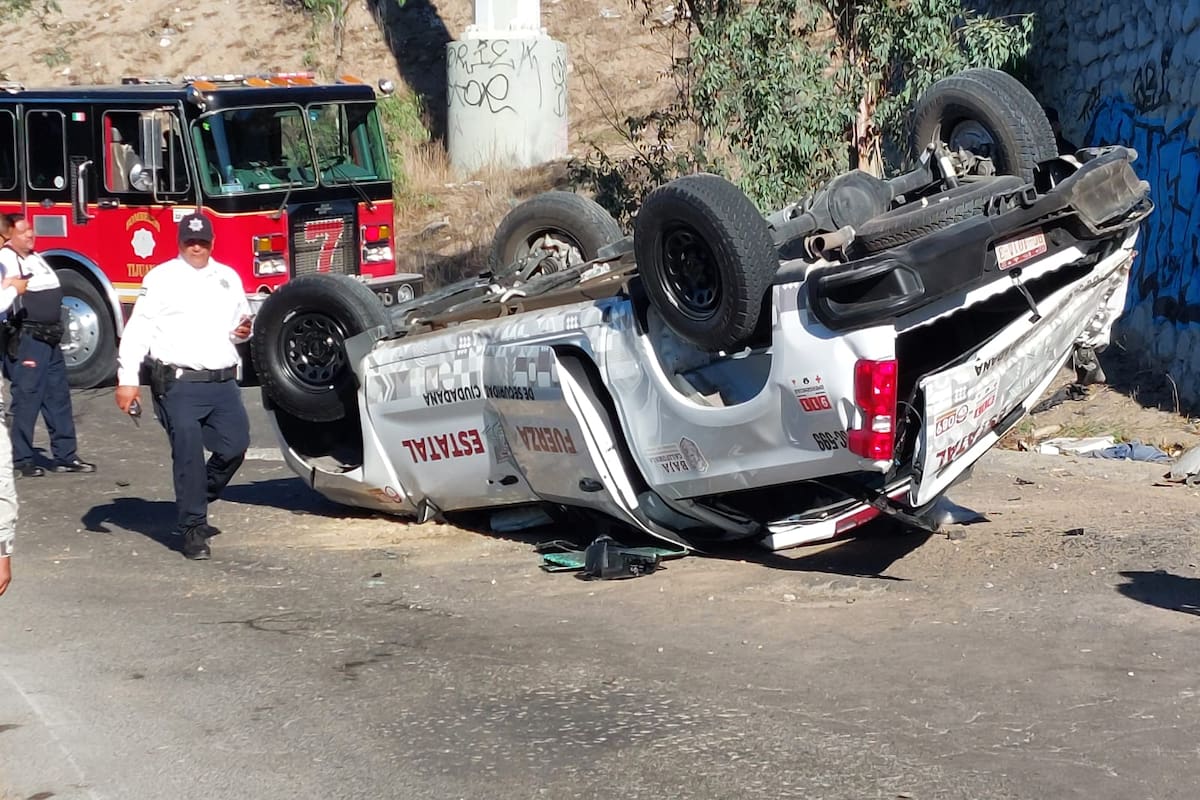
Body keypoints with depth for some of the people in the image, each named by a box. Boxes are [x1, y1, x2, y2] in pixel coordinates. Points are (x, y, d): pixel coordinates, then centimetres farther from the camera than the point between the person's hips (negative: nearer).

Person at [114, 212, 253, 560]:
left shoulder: (228, 278, 15)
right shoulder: (161, 278, -1)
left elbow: (241, 319, 27)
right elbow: (137, 331, -5)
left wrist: (244, 330, 1)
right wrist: (127, 380, -12)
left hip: (223, 383, 5)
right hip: (178, 384, -5)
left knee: (235, 446, -1)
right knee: (188, 455, -7)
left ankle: (196, 502, 23)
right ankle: (193, 528, 2)